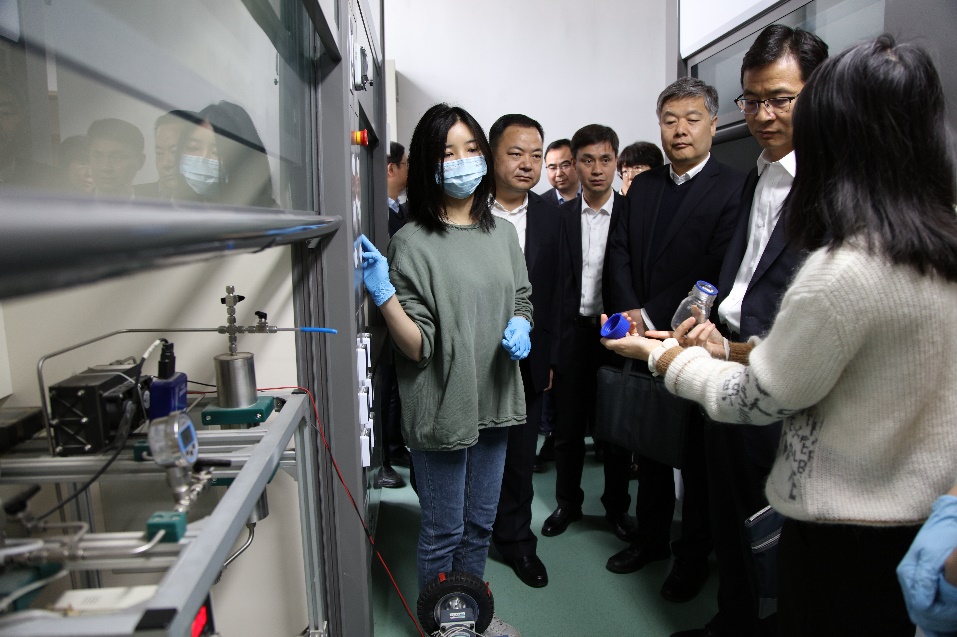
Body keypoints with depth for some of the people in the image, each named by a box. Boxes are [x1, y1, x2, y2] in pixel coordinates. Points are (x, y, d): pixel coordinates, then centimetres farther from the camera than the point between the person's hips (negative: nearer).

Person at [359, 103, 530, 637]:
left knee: (480, 523, 22)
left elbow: (522, 302, 16)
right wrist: (384, 296, -31)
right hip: (443, 407, -5)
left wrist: (520, 326, -6)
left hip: (494, 400, 6)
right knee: (444, 532, 13)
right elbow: (417, 347, -16)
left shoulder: (503, 233, 4)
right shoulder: (414, 242, -13)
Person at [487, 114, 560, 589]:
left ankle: (515, 538, 35)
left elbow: (553, 292, 8)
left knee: (520, 456, 14)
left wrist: (549, 356, 7)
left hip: (527, 363, 3)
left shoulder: (548, 217, 3)